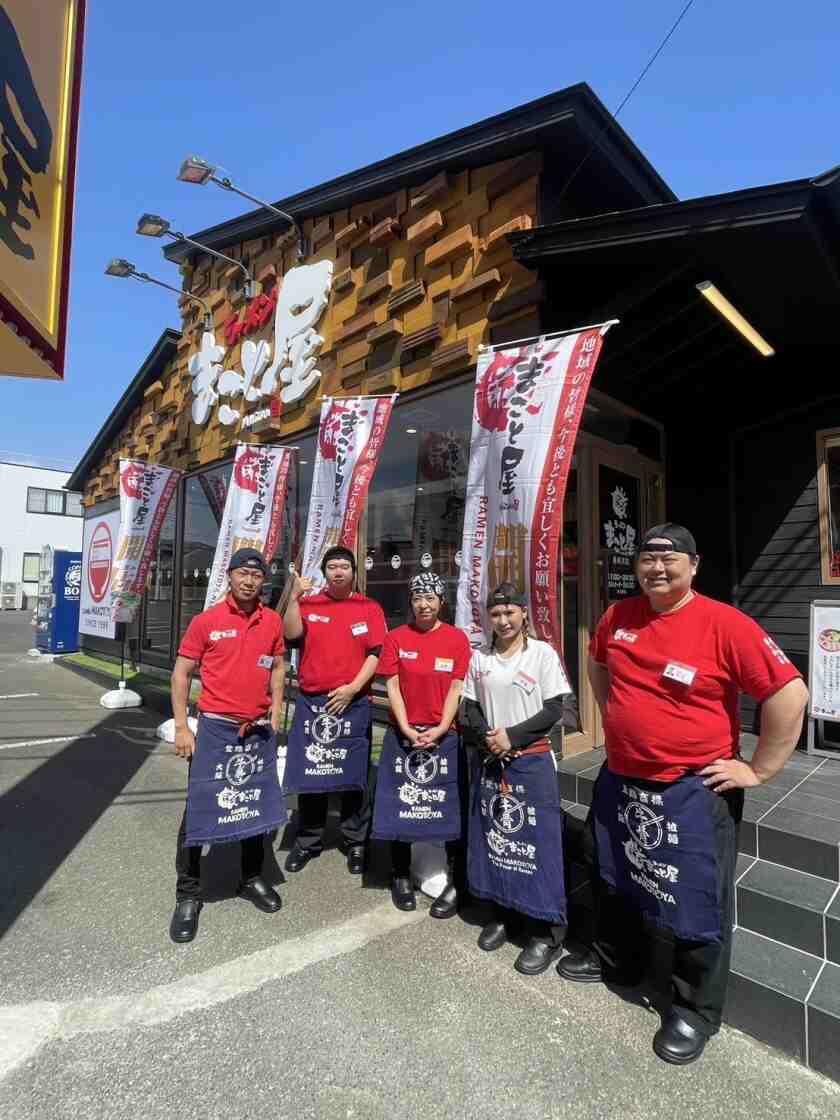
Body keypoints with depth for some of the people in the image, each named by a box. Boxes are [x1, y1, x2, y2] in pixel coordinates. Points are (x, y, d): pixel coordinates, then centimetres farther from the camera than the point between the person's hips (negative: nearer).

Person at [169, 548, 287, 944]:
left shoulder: (272, 621, 2)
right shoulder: (206, 621, -7)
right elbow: (181, 674, -3)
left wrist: (275, 711, 6)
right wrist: (181, 727, -7)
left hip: (258, 730, 4)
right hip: (215, 727, -3)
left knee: (256, 805, 14)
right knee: (199, 809, 3)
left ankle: (252, 879, 34)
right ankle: (188, 894, 22)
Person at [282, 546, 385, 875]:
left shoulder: (369, 608, 3)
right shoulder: (309, 604, 7)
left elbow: (375, 654, -3)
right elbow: (291, 634, -10)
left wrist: (352, 688, -12)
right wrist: (294, 596, -18)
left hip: (353, 702, -1)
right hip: (311, 701, 2)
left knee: (353, 775, 6)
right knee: (310, 772, 10)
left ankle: (355, 843, 22)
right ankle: (307, 842, 27)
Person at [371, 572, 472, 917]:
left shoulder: (457, 638, -3)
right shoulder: (397, 637, 0)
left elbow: (456, 688, -4)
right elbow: (392, 686, -3)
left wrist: (439, 729, -12)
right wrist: (407, 729, -11)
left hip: (444, 735, -1)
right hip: (402, 733, 1)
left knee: (450, 808, 5)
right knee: (399, 804, 9)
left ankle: (455, 885, 20)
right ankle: (401, 877, 28)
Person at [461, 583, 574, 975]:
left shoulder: (542, 653, -6)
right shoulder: (479, 657, 4)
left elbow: (554, 709, -9)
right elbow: (470, 708, 6)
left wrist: (513, 736, -16)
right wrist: (486, 738, -12)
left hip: (532, 760, -3)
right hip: (488, 759, 4)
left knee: (537, 842, 0)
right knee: (493, 836, 12)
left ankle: (547, 931, 16)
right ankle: (502, 914, 31)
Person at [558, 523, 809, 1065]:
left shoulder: (726, 624, -19)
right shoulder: (619, 616, -2)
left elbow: (790, 693, -18)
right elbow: (598, 663, 18)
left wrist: (759, 769, -14)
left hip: (693, 790, -5)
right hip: (620, 780, 6)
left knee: (697, 903, 10)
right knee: (616, 879, 24)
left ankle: (695, 1011, 34)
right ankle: (615, 958, 49)